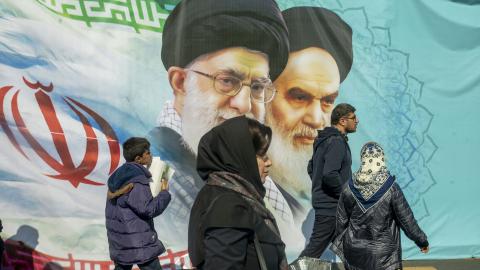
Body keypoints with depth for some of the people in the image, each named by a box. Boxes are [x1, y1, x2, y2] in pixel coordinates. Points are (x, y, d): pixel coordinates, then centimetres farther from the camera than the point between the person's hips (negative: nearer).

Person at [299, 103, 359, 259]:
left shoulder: (323, 140, 12)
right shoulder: (337, 142, -18)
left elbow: (311, 168, 20)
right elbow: (330, 175, -28)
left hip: (322, 199, 10)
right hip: (331, 205, -10)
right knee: (315, 248, -4)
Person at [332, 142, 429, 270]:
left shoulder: (350, 187, -6)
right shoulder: (391, 188, -14)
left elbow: (341, 220, 3)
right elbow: (407, 220, -7)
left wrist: (338, 242, 19)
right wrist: (422, 241, 7)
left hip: (354, 252, 3)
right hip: (383, 255, -3)